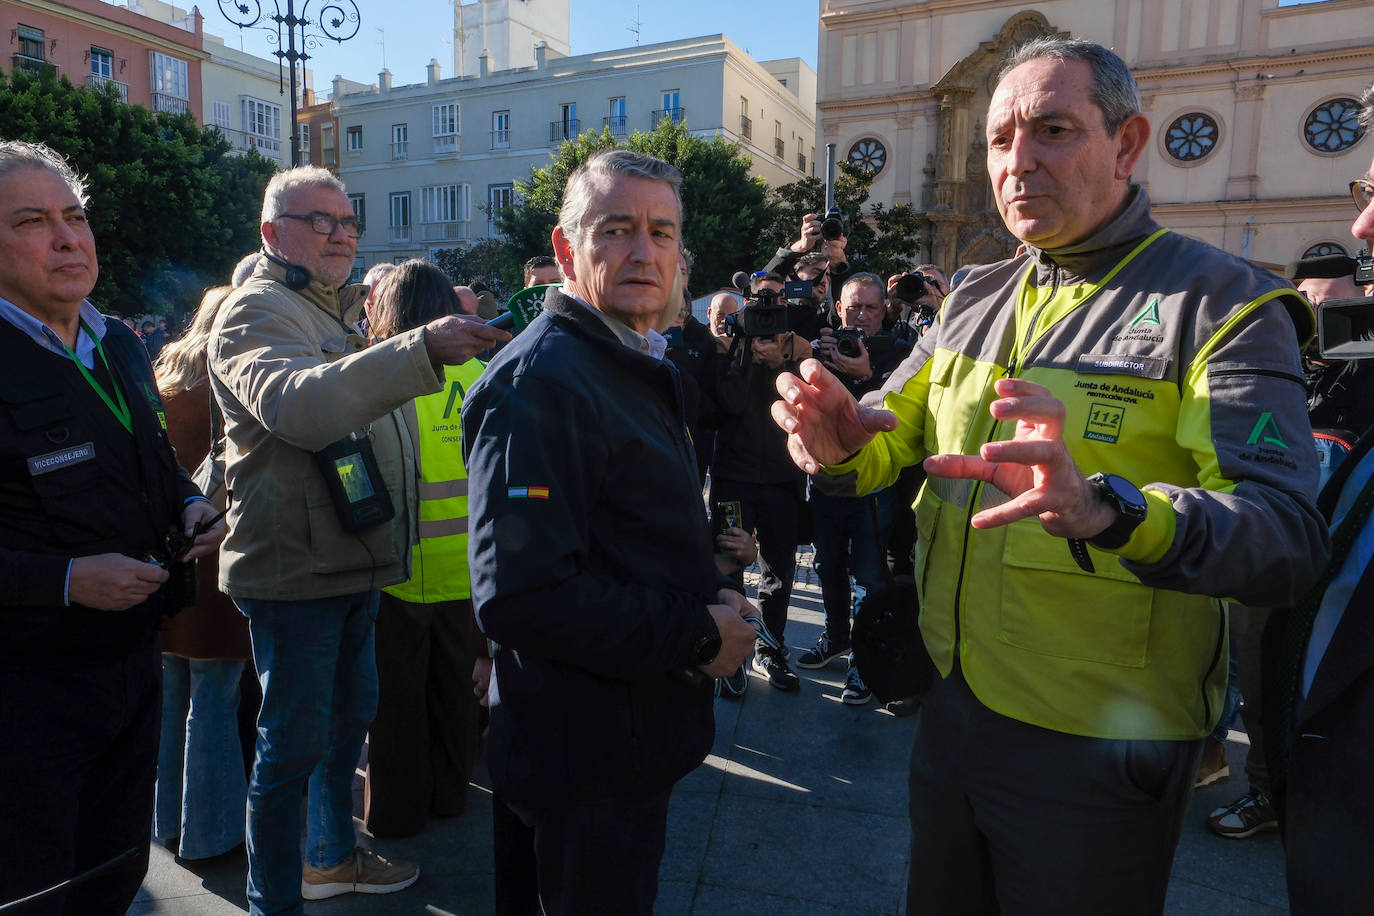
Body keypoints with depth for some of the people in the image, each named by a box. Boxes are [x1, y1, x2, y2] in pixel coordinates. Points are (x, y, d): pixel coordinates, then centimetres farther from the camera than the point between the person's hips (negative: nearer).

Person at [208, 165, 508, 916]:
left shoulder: (336, 311, 18)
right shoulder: (255, 311, -13)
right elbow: (296, 404, -37)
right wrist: (423, 349, -47)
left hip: (350, 561, 10)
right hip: (294, 570, -9)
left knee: (349, 715, 21)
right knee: (295, 741, 1)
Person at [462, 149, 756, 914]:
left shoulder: (641, 368, 12)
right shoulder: (540, 379, -22)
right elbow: (520, 597, -31)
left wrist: (715, 595, 3)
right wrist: (696, 637, -21)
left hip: (640, 736, 10)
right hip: (589, 758, -10)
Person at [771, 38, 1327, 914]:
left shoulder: (1223, 303, -12)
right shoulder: (973, 301, 7)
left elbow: (1290, 532, -23)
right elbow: (893, 437, 6)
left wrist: (1102, 507, -43)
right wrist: (839, 443, -19)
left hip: (1101, 748, -5)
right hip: (952, 706, 5)